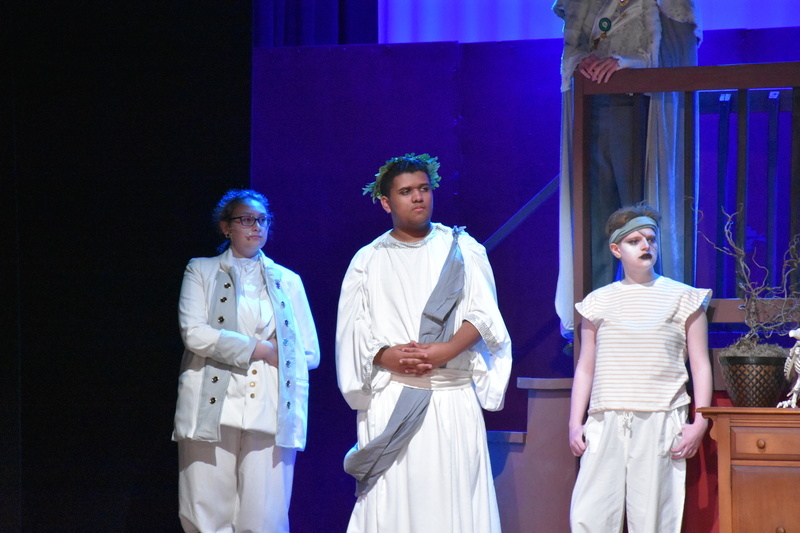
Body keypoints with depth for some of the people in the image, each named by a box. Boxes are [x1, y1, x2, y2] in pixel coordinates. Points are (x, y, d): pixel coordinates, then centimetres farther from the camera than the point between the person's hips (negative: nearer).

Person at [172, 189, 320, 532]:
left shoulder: (288, 281, 20)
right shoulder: (201, 271, 14)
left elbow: (310, 353, 14)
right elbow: (195, 334, -3)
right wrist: (258, 348, -4)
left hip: (271, 413, 2)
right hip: (213, 410, -2)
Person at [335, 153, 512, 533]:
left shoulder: (461, 249, 12)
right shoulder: (368, 261, 13)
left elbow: (482, 315, 3)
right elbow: (352, 330, 7)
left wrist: (445, 351, -14)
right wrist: (387, 356, -13)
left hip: (453, 397, 0)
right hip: (390, 399, 0)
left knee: (455, 500, -6)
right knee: (390, 502, -7)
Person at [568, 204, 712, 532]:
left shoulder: (682, 298, 9)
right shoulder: (599, 302, 14)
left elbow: (700, 365, 7)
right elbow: (585, 369, 16)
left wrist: (700, 422, -3)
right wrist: (575, 423, 7)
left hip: (660, 422, -2)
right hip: (606, 422, 2)